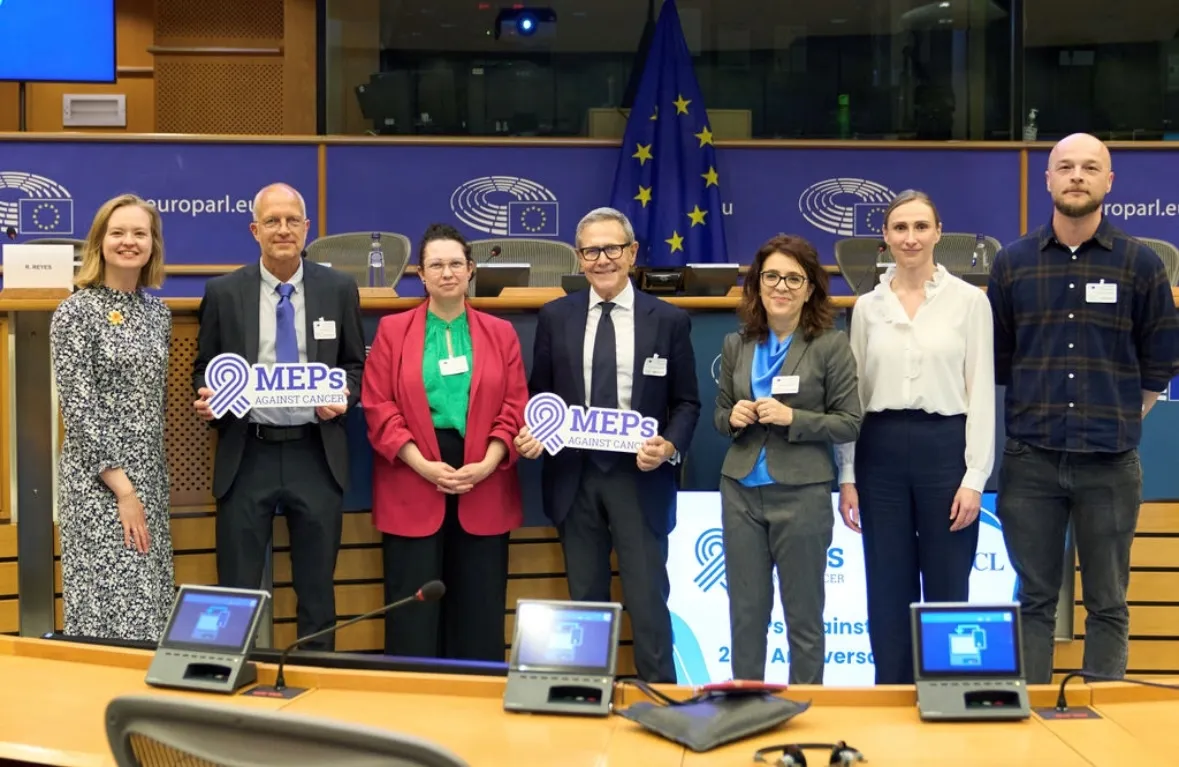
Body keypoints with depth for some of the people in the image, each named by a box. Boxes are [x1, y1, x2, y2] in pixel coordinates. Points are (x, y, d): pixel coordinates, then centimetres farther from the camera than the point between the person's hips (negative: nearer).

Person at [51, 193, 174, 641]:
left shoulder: (158, 312, 10)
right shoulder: (76, 313, -9)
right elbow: (78, 409, -13)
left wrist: (154, 483, 15)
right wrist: (122, 486, -17)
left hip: (150, 475, 6)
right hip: (97, 479, -6)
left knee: (147, 603, 9)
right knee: (109, 602, -5)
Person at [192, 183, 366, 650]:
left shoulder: (339, 289, 3)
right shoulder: (222, 292, 1)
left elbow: (356, 365, 10)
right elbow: (204, 367, 9)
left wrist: (345, 396, -11)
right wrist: (206, 397, -12)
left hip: (316, 454, 1)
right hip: (247, 456, -1)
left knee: (317, 590, 11)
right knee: (237, 592, 6)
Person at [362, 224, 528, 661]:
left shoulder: (501, 333, 10)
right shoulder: (392, 330, 6)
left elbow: (515, 407, 5)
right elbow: (378, 407, -1)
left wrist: (486, 464, -10)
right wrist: (422, 465, -12)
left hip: (484, 486, 2)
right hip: (412, 484, -1)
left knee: (479, 608, 5)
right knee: (413, 607, 1)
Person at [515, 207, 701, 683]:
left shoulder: (669, 320, 1)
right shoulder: (555, 317, 6)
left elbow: (686, 402, 3)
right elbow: (539, 394, 12)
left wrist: (670, 447, -14)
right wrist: (530, 435, -8)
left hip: (639, 476, -2)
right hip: (574, 475, 2)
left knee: (647, 599, -3)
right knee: (586, 601, 12)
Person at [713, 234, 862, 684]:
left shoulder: (830, 345, -5)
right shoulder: (736, 346, 7)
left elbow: (849, 423, -5)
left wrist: (792, 417, -18)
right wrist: (733, 418, -8)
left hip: (802, 492, -3)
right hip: (741, 491, 4)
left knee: (803, 615, 8)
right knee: (745, 611, 10)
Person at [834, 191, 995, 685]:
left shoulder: (969, 300, 0)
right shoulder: (868, 307, 8)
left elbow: (981, 391, -2)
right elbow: (853, 394, 9)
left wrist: (974, 477, -9)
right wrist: (847, 476, 4)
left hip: (944, 448, -2)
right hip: (881, 451, 3)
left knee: (946, 591, 3)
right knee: (887, 592, 7)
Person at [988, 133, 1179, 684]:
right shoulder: (1013, 263, 5)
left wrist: (1123, 420, 7)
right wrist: (1034, 414, 8)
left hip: (1110, 463, -1)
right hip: (1029, 460, 1)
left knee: (1107, 604, 8)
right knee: (1035, 600, 7)